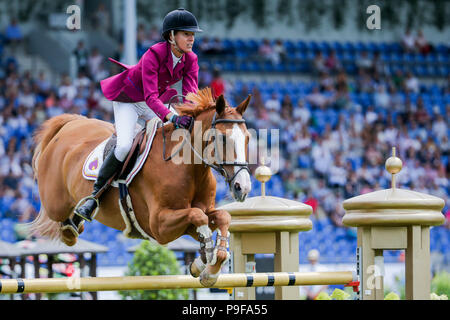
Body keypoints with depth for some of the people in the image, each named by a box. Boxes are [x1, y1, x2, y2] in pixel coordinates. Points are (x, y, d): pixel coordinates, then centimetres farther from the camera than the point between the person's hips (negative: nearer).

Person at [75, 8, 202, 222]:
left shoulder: (190, 60, -12)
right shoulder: (154, 55, -31)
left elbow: (191, 93, -19)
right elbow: (150, 96, -38)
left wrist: (191, 115, -41)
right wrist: (171, 117, -53)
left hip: (155, 104, 7)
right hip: (128, 101, -7)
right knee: (124, 146, -26)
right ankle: (94, 197, -15)